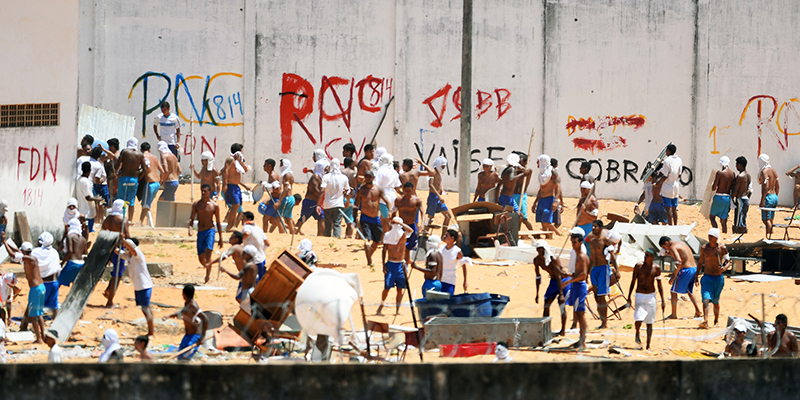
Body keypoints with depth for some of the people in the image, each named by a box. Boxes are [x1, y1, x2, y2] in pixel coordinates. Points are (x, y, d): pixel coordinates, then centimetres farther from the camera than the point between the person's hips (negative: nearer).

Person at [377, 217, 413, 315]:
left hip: (400, 265, 1)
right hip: (390, 264, -1)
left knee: (400, 288, 3)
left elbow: (410, 230, -22)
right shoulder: (388, 235, 3)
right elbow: (384, 250, 6)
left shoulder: (403, 234, 2)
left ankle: (397, 310, 11)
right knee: (387, 287, -4)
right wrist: (384, 264, 0)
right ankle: (380, 307, 11)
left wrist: (400, 223, -26)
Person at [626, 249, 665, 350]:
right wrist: (629, 297, 1)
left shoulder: (656, 268, -1)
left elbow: (659, 285, 5)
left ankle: (648, 345, 9)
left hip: (651, 296, 1)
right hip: (640, 296, -1)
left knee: (649, 322, 3)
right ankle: (637, 334, 16)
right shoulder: (639, 266, -4)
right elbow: (633, 282, 3)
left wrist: (663, 301, 1)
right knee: (638, 320, -16)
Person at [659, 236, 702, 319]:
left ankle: (674, 314, 1)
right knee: (689, 291, 27)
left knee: (673, 291, 2)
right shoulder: (681, 243, 19)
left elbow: (679, 262, -23)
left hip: (686, 270, -9)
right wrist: (669, 254, 28)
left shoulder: (673, 247, -10)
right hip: (694, 268, 9)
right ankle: (698, 312, 25)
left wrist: (674, 276, -20)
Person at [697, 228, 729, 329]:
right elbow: (700, 262, 12)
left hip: (718, 278, 0)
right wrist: (696, 275, 14)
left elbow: (728, 262, -2)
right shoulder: (704, 248, -1)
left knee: (715, 301, 12)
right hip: (707, 277, 0)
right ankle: (705, 321, -29)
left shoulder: (722, 248, -6)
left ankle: (716, 320, 34)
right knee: (706, 299, -18)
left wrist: (725, 268, -24)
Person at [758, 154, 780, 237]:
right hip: (774, 196, 9)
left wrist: (762, 201, -21)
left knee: (766, 220, -10)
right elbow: (777, 186, 18)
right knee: (770, 220, 13)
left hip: (768, 197, -9)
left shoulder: (764, 171, -13)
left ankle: (768, 237, -16)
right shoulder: (773, 171, 14)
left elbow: (766, 187, -21)